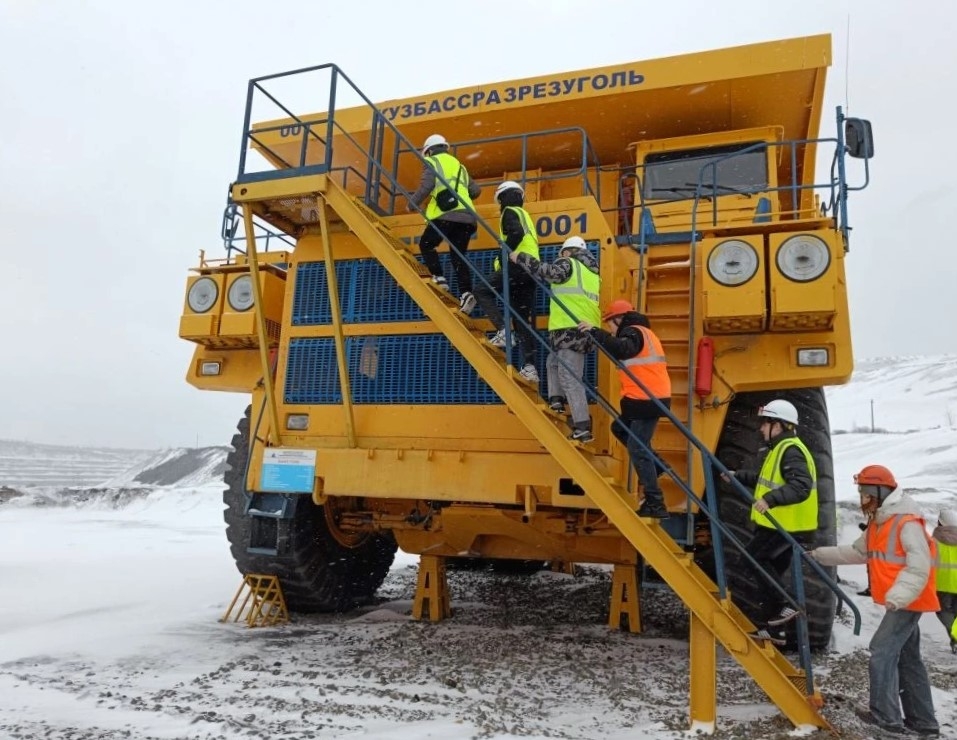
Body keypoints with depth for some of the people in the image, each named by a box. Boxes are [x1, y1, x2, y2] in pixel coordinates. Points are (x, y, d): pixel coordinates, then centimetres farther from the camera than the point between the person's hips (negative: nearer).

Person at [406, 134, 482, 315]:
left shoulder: (432, 162, 10)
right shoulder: (459, 165, 30)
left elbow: (427, 185, -7)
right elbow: (475, 190, 24)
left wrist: (412, 203, 4)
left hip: (445, 215, -6)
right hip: (466, 216, 6)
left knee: (426, 245, 13)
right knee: (459, 255, 7)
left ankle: (439, 278, -3)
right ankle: (466, 293, -11)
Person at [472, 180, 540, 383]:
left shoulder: (510, 212, 3)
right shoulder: (525, 216, 31)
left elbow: (516, 233, -18)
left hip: (518, 266, -9)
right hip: (531, 269, 9)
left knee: (483, 291, 0)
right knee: (524, 319, 5)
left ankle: (503, 331, -15)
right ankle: (530, 366, -1)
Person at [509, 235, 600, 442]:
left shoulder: (568, 264, -1)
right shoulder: (591, 272, 24)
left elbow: (544, 271, -16)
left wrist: (519, 257, -5)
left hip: (570, 330, -9)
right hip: (586, 329, 9)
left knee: (570, 379, -10)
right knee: (553, 361, 27)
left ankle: (582, 428, -12)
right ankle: (557, 399, 17)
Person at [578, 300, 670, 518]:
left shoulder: (633, 332, -10)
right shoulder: (643, 332, 21)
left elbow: (621, 349, -34)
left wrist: (595, 332, -35)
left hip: (646, 401, -10)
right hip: (652, 398, 10)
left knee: (638, 448, -8)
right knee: (619, 428, 23)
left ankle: (655, 505, -5)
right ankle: (654, 466, 21)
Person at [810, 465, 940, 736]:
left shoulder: (907, 522, -19)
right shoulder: (878, 524, 13)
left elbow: (919, 567, -26)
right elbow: (857, 552, 20)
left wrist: (899, 596, -35)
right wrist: (820, 554, 15)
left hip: (909, 602, -10)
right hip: (899, 602, 10)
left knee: (883, 650, -9)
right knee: (907, 658, 14)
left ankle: (885, 714, -2)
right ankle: (922, 720, 22)